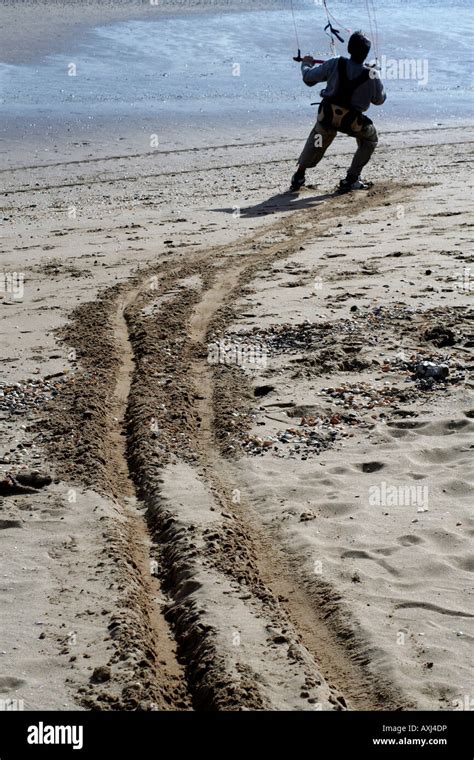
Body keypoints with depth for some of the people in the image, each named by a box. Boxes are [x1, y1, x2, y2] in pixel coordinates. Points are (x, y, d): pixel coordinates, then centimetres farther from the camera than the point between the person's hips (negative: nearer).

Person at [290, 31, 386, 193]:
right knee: (369, 140, 25)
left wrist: (306, 64, 25)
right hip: (353, 122, -2)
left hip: (327, 117, 2)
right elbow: (379, 100, 5)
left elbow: (308, 77, 2)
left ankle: (299, 176, 32)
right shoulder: (372, 75, -11)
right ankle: (351, 180, 18)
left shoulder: (335, 64, -8)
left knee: (317, 140, 31)